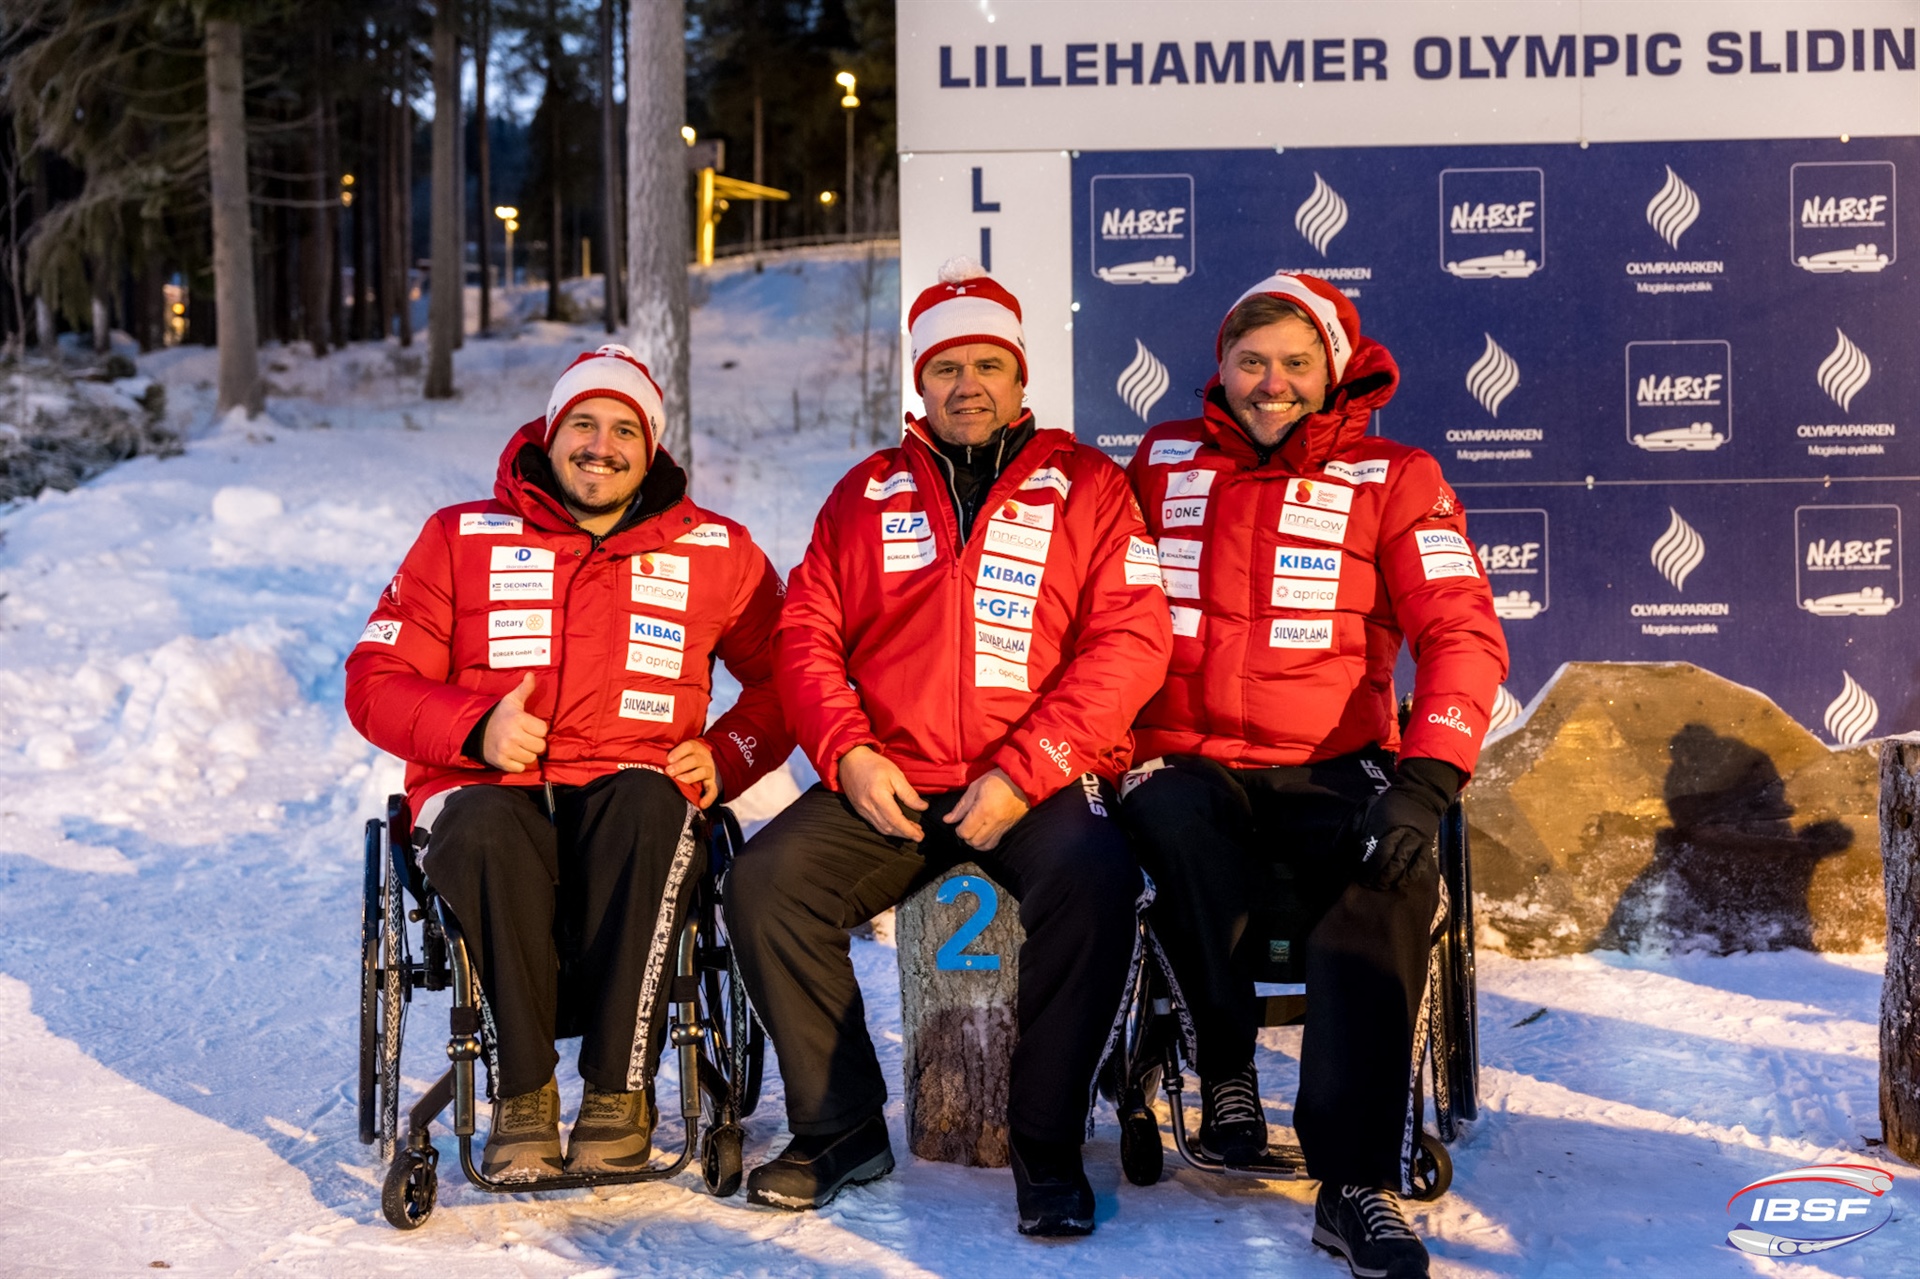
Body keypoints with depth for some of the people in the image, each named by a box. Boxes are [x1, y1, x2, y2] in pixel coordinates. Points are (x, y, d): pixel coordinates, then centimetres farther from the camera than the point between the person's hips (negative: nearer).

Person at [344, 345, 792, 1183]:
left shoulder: (715, 553, 15)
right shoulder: (462, 538, 13)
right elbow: (376, 681, 8)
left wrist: (724, 756, 3)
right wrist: (476, 729, -11)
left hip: (634, 804, 0)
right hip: (488, 792, 0)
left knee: (645, 803, -37)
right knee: (488, 829, -37)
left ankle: (619, 1092, -32)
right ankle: (522, 1097, -28)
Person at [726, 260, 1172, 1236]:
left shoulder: (1086, 487, 8)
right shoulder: (868, 493, 17)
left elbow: (1130, 641, -3)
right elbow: (806, 634, 13)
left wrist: (1024, 774, -13)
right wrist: (848, 754, -6)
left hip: (1043, 782, -3)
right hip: (885, 783, 3)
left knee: (1094, 881, -33)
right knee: (766, 879, -20)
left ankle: (1047, 1145, -17)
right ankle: (841, 1129, -4)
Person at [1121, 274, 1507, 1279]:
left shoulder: (1392, 477, 5)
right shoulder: (1164, 461, 12)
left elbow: (1462, 633, -3)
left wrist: (1425, 780, -18)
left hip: (1333, 766, -1)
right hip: (1186, 761, 1)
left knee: (1393, 878, -32)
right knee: (1177, 834, -34)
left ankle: (1357, 1185, -28)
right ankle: (1227, 1068, -7)